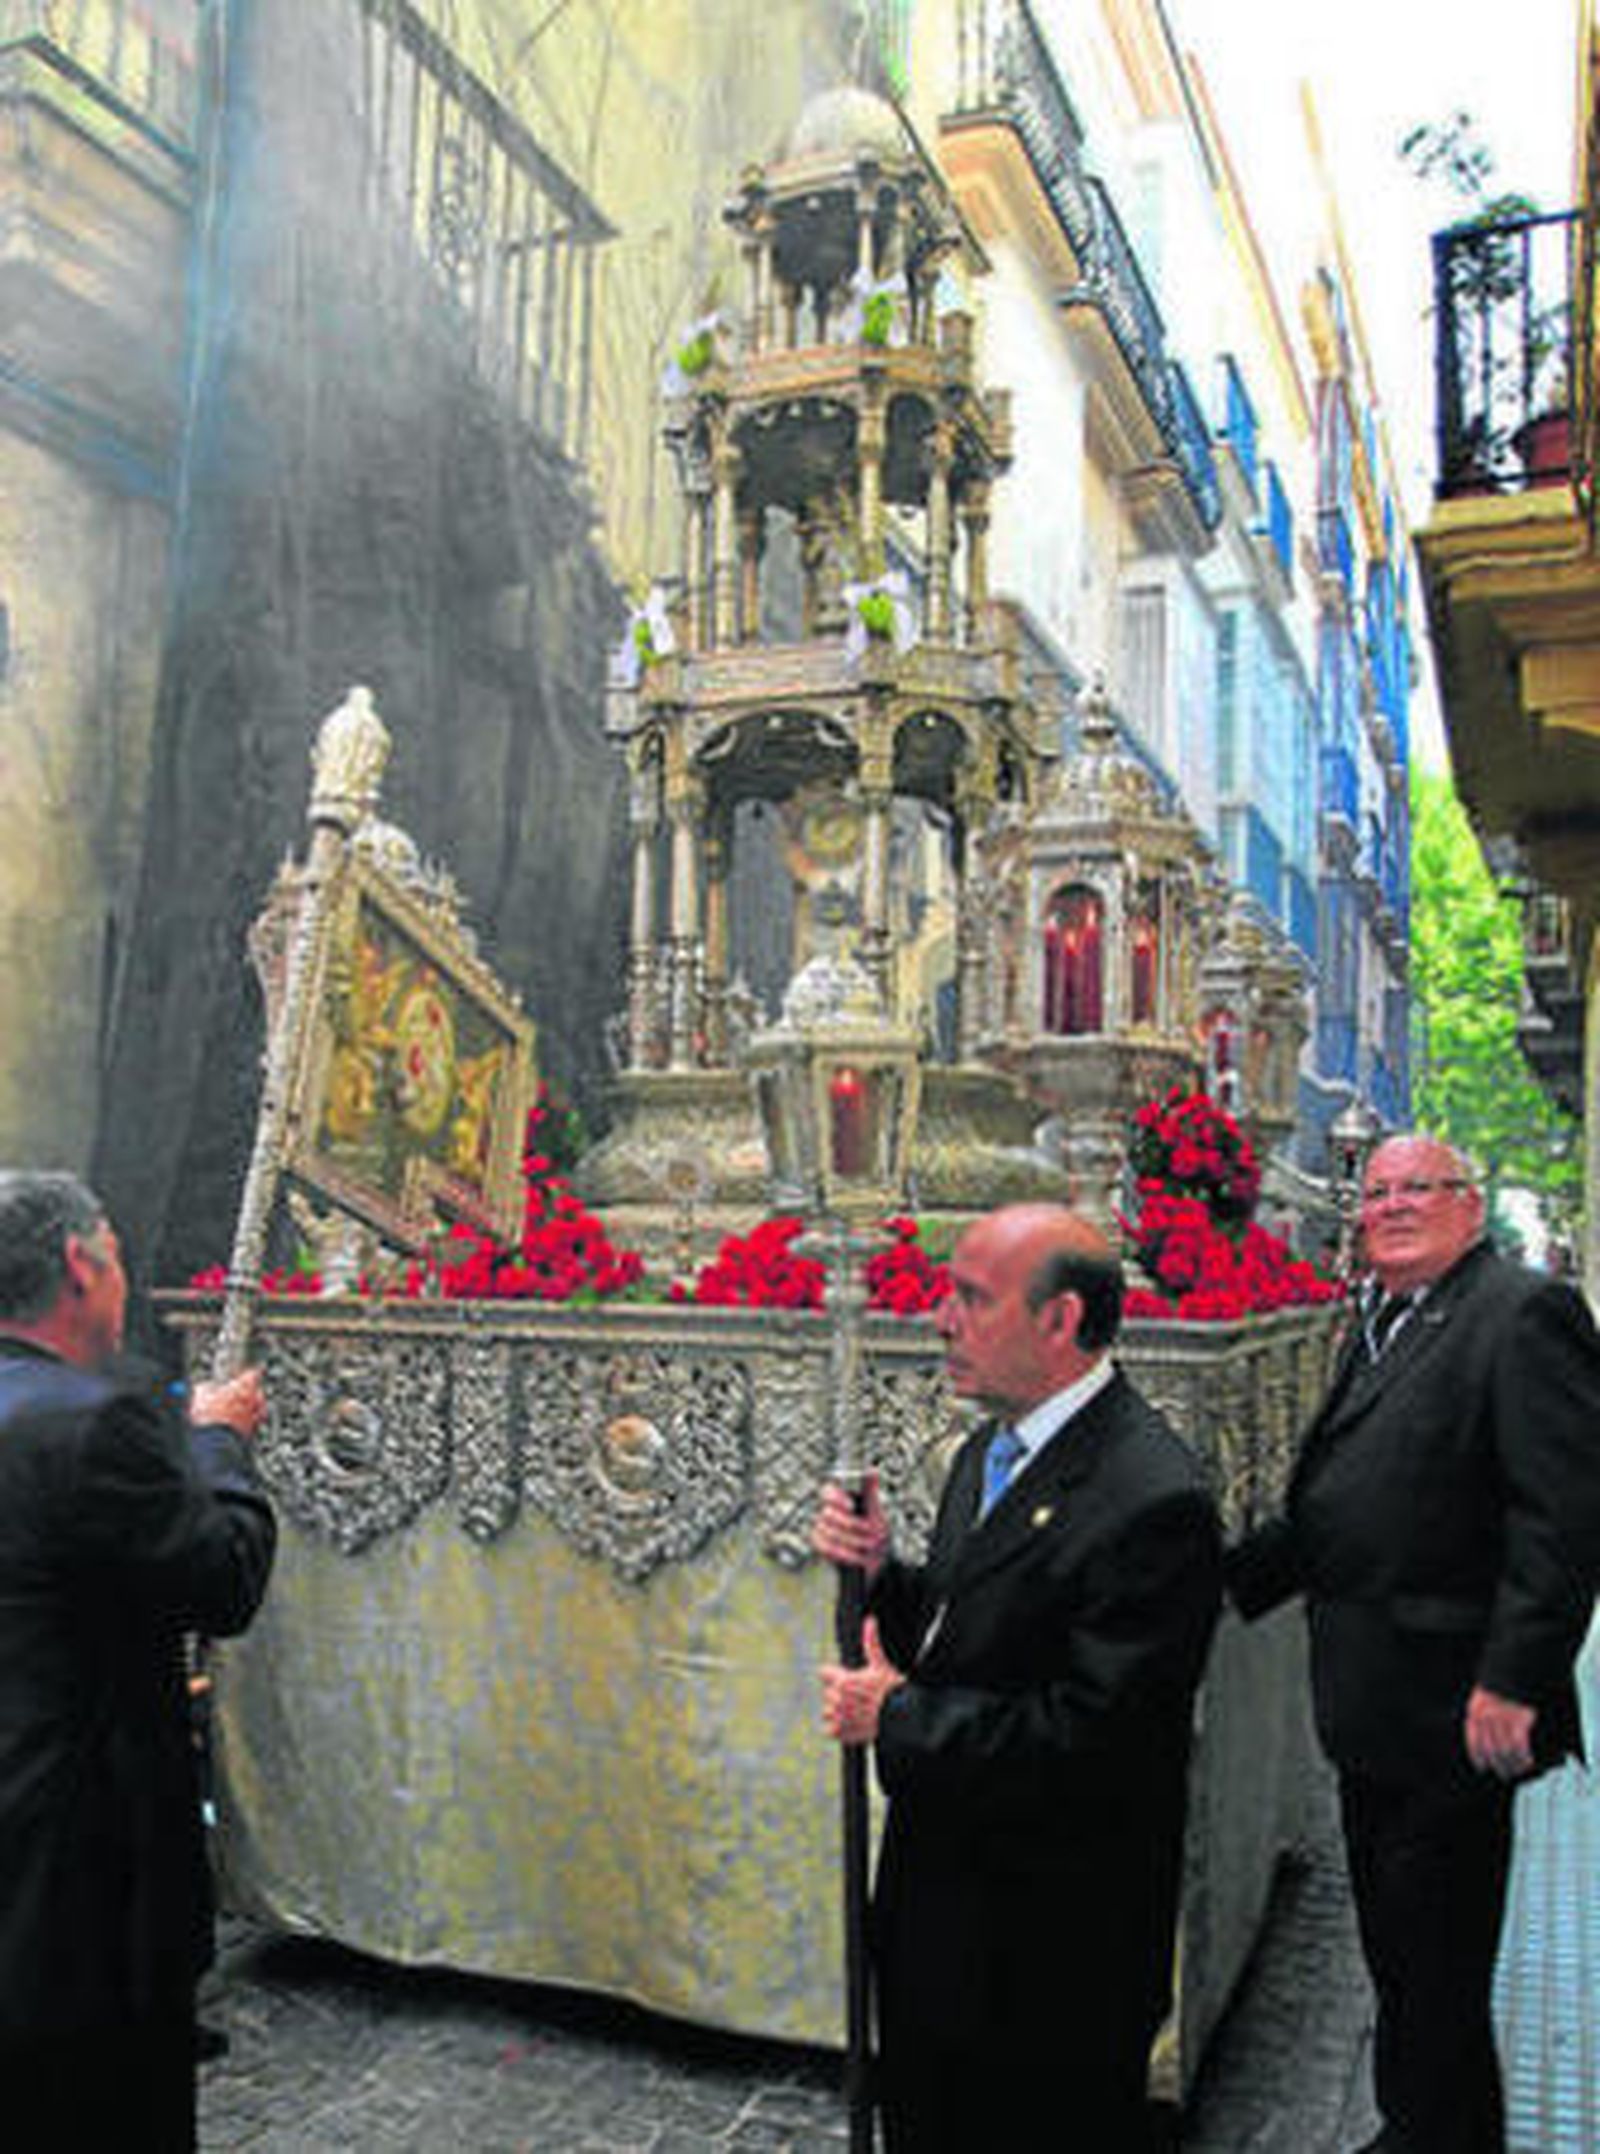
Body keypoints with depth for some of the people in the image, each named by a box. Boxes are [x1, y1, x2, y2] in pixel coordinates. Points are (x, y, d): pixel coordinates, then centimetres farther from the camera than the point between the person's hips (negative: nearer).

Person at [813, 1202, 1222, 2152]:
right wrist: (878, 1573, -8)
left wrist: (900, 1718, -18)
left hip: (1051, 1953, -8)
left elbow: (1089, 1741, -27)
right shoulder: (989, 1451, 5)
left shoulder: (1153, 1500, -25)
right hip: (938, 1901, 8)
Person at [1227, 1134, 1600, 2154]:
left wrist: (1513, 1682, -23)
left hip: (1452, 1718, -9)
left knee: (1435, 1972, 5)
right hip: (1377, 1713, 9)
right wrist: (1230, 1579, 10)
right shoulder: (1380, 1325, 14)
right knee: (1396, 1955, 21)